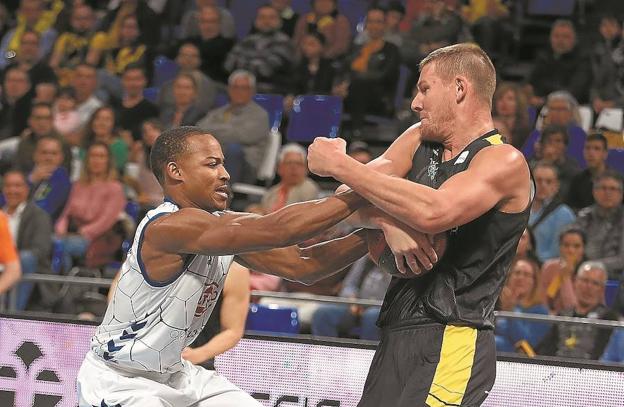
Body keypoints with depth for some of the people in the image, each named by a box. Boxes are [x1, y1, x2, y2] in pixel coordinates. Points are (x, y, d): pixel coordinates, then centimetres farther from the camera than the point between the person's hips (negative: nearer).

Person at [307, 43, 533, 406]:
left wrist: (340, 165, -15)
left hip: (451, 344, -8)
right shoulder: (418, 141, 17)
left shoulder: (505, 161, -8)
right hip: (396, 338, 8)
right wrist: (390, 224, -16)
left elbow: (433, 212, -24)